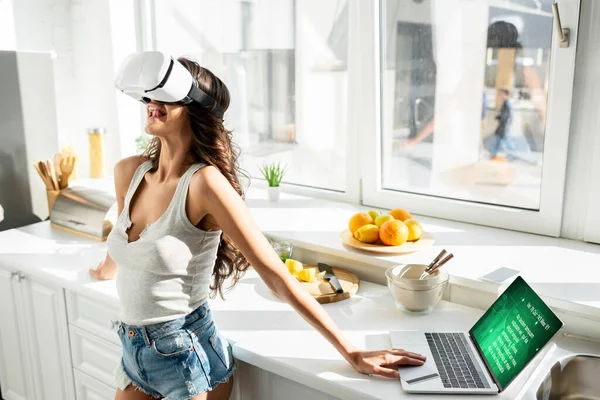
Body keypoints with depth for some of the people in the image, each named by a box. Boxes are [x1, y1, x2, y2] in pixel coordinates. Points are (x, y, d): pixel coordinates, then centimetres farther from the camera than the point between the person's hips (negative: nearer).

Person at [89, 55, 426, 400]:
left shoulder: (204, 182, -24)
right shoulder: (128, 172, -4)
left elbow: (276, 274, -23)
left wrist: (351, 352, -20)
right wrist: (107, 269, 39)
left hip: (187, 356, -6)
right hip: (134, 350, 6)